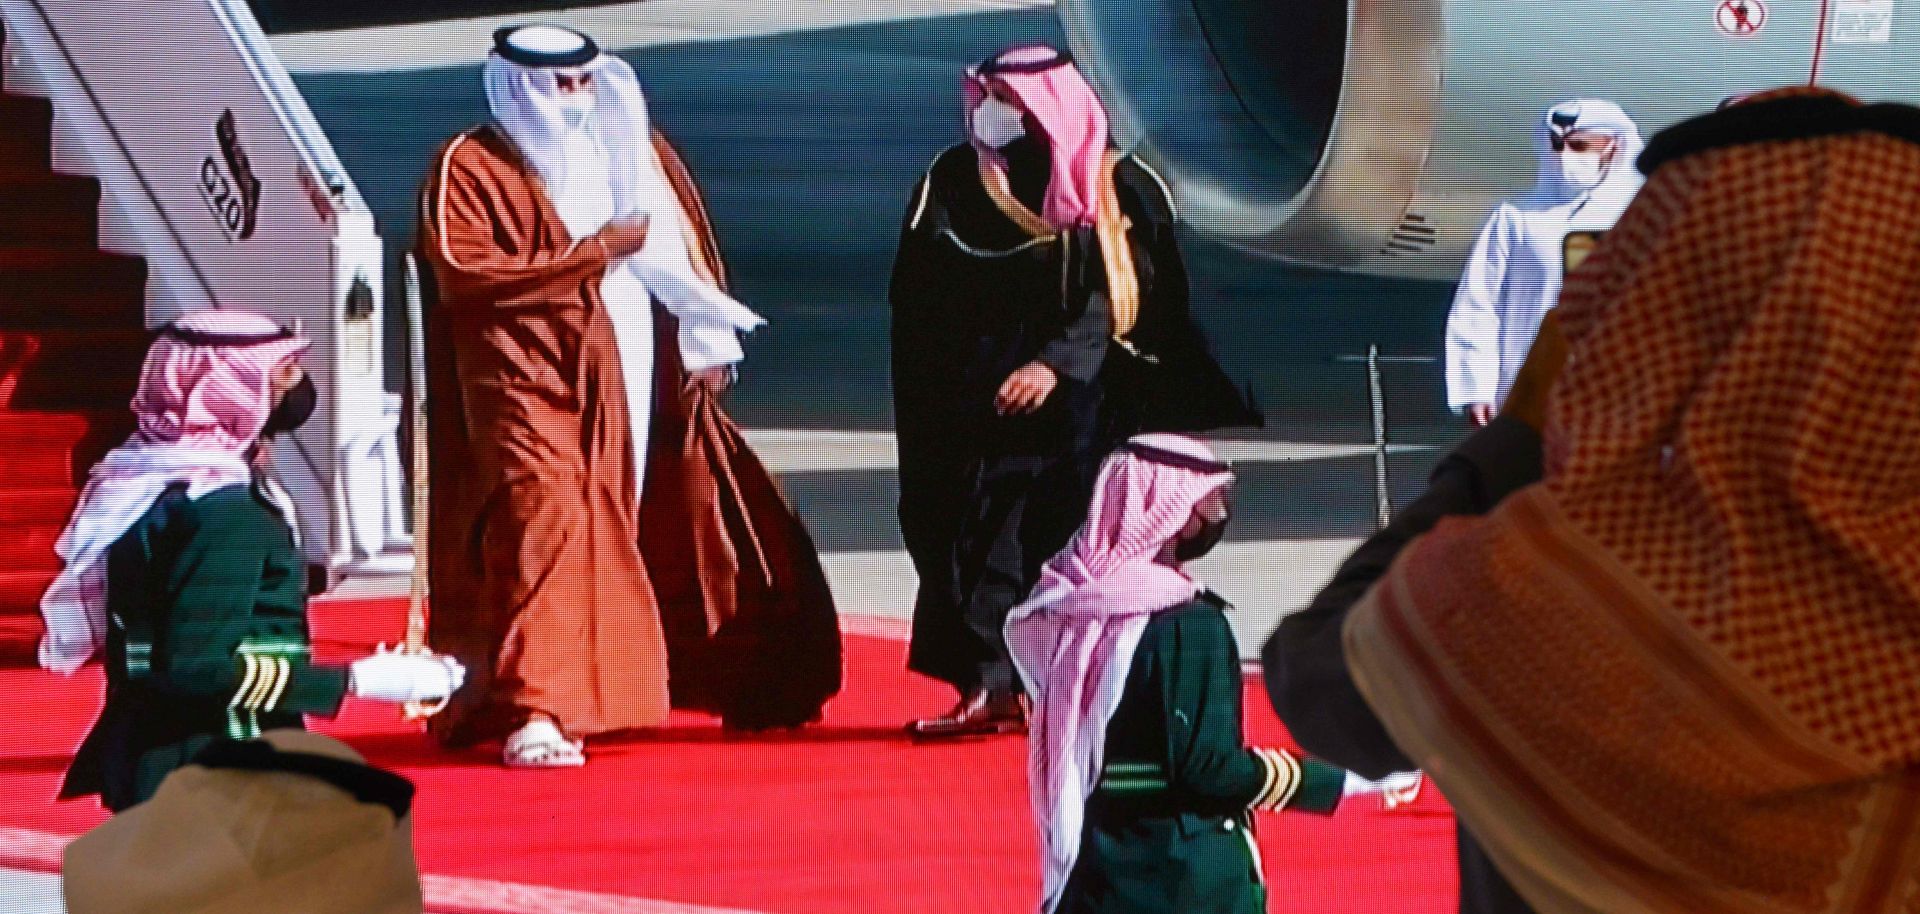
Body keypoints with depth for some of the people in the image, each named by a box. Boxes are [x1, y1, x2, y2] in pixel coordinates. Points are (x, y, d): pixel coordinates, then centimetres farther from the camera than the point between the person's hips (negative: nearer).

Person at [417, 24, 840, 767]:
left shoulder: (637, 149, 17)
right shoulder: (473, 167, -3)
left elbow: (687, 247, 21)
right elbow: (461, 268, -16)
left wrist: (707, 343, 7)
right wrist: (592, 253, -14)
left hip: (647, 383, 6)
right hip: (536, 386, -6)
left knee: (721, 524, 11)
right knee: (543, 526, -21)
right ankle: (534, 712, -24)